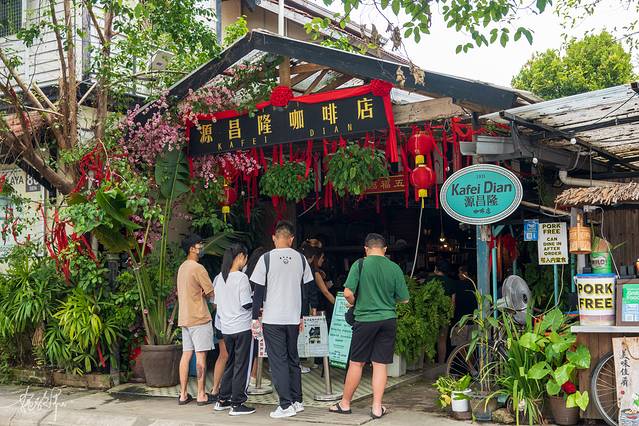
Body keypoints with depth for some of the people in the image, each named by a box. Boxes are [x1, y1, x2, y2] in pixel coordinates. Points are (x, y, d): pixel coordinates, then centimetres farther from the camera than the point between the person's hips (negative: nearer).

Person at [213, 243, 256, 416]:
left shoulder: (219, 278, 6)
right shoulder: (241, 277, -15)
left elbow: (216, 302, 12)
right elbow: (247, 304, -16)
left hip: (226, 328, 7)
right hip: (243, 328, -7)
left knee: (230, 363, 19)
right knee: (242, 366, 2)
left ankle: (223, 400, 22)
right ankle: (237, 404, 5)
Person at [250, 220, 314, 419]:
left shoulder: (266, 258, -7)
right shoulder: (301, 258, 4)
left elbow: (259, 291, -6)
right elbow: (305, 289, 9)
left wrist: (255, 318, 1)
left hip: (272, 319, -4)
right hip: (293, 318, 4)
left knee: (278, 361, 0)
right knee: (293, 359, 16)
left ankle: (286, 405, -1)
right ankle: (297, 401, 20)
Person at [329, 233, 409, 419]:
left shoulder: (360, 265, -7)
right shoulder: (395, 268, 0)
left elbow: (348, 293, -14)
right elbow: (404, 299, 5)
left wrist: (355, 303, 7)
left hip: (365, 320, -2)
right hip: (388, 319, 2)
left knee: (356, 363, 8)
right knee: (380, 364, 6)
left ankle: (345, 404, 19)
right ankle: (377, 408, 9)